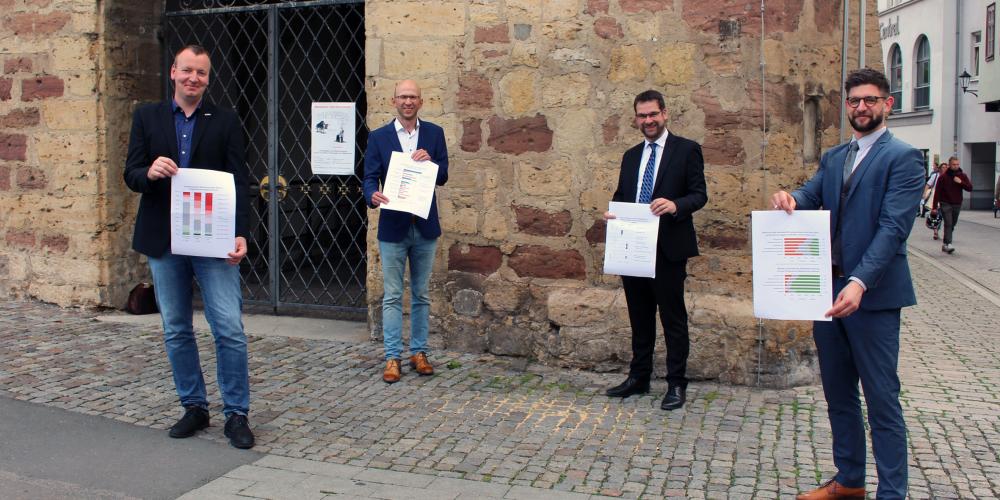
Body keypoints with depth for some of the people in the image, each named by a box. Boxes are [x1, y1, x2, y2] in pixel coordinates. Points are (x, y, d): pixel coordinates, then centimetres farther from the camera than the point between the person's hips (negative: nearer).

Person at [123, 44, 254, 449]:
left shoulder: (225, 122, 4)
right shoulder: (147, 117, 9)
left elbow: (237, 183, -1)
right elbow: (131, 175, 5)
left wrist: (239, 234, -14)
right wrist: (150, 173, -19)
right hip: (164, 240, 3)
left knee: (230, 329, -7)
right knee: (175, 331, 10)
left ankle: (236, 414, 5)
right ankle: (194, 407, 24)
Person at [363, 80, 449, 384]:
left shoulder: (434, 133, 4)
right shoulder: (378, 137, 0)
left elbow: (443, 177, 2)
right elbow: (370, 177, -3)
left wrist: (429, 161, -18)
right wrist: (373, 196, -25)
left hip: (425, 226, 2)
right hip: (393, 226, -2)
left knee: (421, 294, 12)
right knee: (392, 296, 2)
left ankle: (419, 352, 22)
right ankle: (392, 357, 8)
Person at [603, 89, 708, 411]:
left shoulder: (687, 150, -1)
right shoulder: (631, 156, 16)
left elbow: (699, 194, -7)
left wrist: (675, 205, -26)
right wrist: (612, 213, -3)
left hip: (668, 249, -6)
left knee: (673, 318, 1)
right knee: (639, 316, 15)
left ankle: (676, 384, 10)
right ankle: (638, 378, 26)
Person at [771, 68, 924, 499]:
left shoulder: (902, 157, -7)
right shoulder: (833, 158, 16)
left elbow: (893, 227, -18)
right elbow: (810, 197, 5)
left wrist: (860, 282, -29)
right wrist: (789, 199, -20)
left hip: (873, 295, -7)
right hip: (828, 290, 7)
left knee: (881, 399, -1)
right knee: (838, 394, 16)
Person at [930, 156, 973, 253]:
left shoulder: (962, 176, 6)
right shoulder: (943, 177, -5)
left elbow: (970, 188, 0)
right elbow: (937, 192, -6)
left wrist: (961, 182, -17)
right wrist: (934, 207, -10)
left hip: (957, 204, 4)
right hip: (945, 204, -4)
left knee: (952, 225, 10)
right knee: (948, 224, -15)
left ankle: (945, 244, 20)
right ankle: (948, 244, -21)